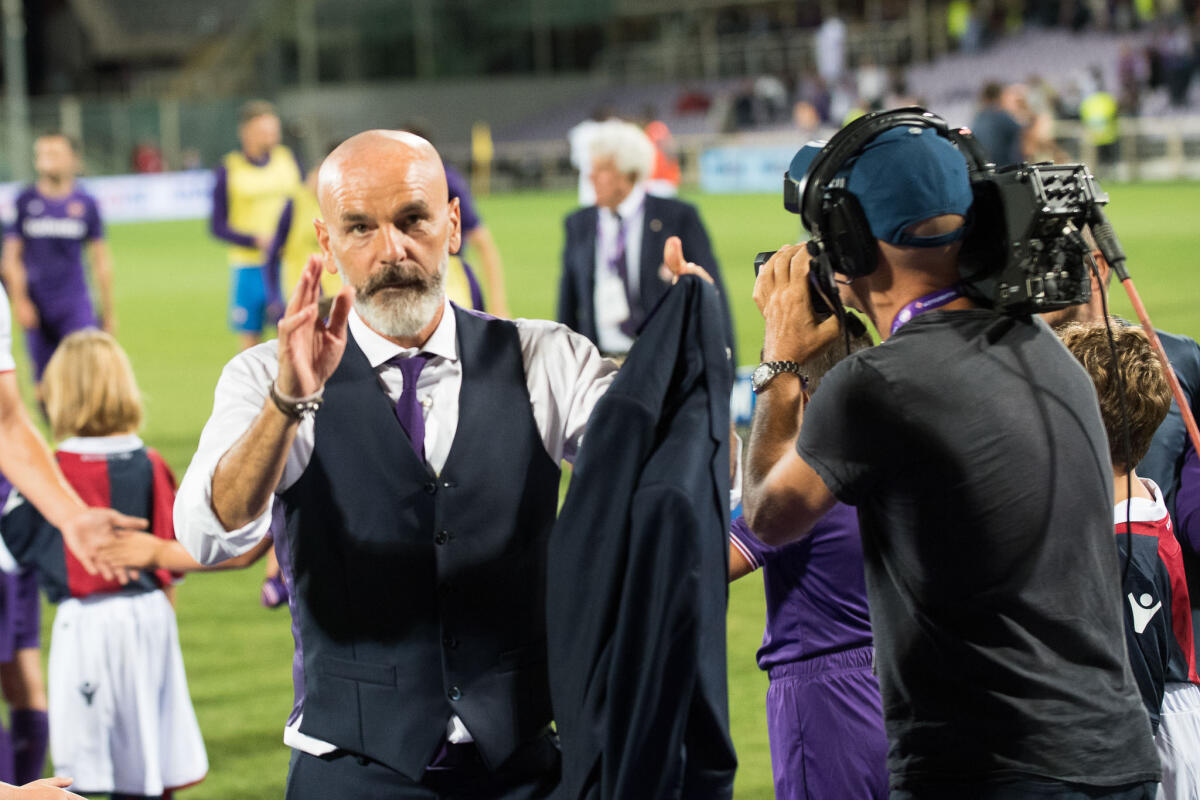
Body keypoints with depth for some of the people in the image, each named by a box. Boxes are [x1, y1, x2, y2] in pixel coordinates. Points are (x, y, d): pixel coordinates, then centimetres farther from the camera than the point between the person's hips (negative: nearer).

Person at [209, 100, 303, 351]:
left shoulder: (288, 159, 8)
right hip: (249, 266, -2)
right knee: (249, 341, 1)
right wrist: (256, 240, -14)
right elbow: (218, 226, 0)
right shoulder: (229, 170, -2)